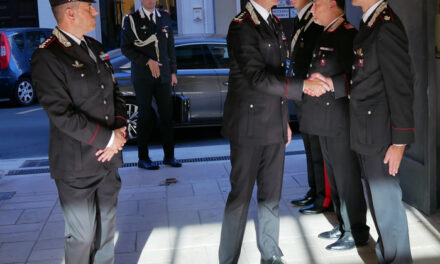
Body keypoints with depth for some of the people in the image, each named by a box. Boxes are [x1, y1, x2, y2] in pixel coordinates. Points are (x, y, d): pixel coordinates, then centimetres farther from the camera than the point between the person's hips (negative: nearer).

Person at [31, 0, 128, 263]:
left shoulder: (96, 48, 11)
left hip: (108, 160, 7)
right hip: (78, 167, -7)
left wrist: (120, 129, -5)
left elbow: (115, 92, 14)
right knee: (83, 236, 6)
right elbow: (61, 114, -21)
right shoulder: (47, 57, -14)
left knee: (106, 229, 16)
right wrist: (109, 138, -16)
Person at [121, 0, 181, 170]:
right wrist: (148, 61, -17)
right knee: (145, 116, 0)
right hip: (142, 77, -4)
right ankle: (143, 159, 10)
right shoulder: (131, 19, -3)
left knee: (167, 114, 3)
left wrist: (173, 72, 9)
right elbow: (125, 48, -8)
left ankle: (169, 156, 14)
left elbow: (170, 46, 12)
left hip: (163, 75, 4)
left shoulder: (164, 17, 9)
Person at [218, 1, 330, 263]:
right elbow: (258, 77, -21)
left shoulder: (275, 23, 13)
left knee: (272, 195, 13)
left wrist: (285, 120, 17)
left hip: (275, 126, 7)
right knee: (241, 196, 1)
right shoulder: (242, 26, -13)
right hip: (250, 126, -7)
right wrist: (303, 85, -24)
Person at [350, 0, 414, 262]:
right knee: (377, 197, 19)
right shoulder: (370, 23, 11)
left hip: (380, 133, -9)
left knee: (386, 200, 2)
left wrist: (400, 141, -18)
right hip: (367, 133, 9)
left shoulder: (387, 26, -17)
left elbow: (401, 86, -18)